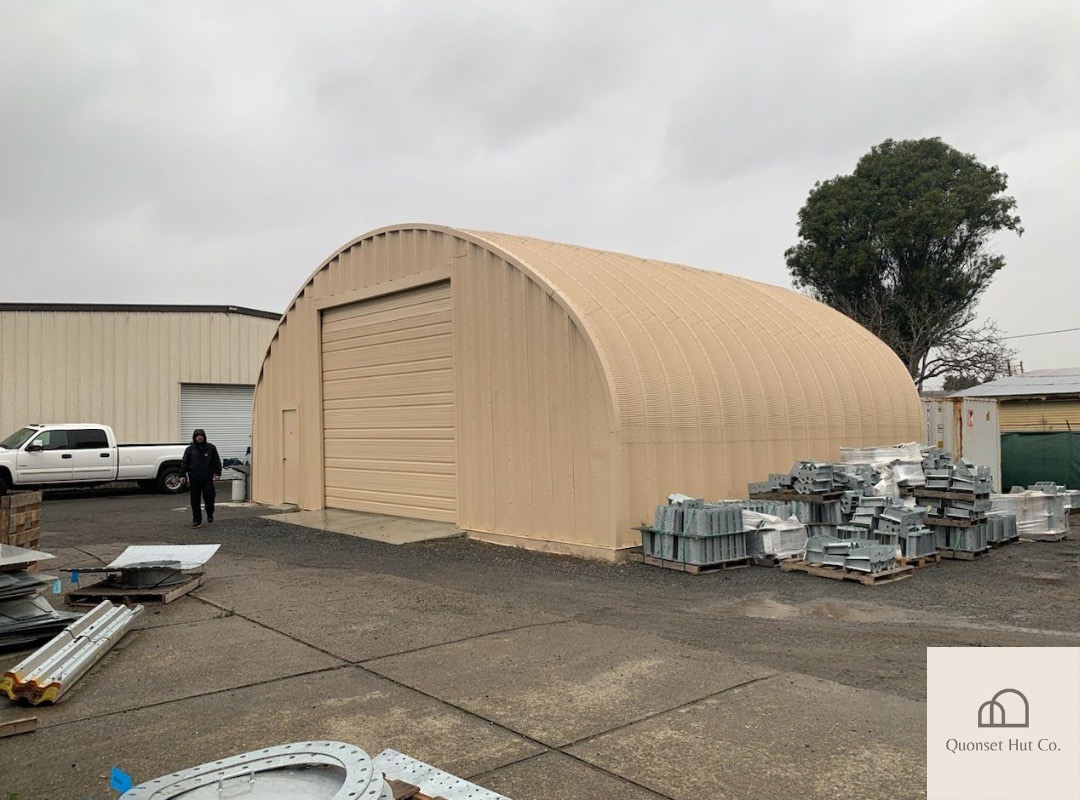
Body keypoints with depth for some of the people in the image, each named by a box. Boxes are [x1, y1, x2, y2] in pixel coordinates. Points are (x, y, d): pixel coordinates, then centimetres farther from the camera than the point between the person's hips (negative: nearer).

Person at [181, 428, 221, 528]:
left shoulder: (211, 448, 5)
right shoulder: (190, 449, 7)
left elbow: (217, 462, 6)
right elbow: (184, 463, 5)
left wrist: (217, 473, -4)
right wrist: (183, 475, -5)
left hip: (207, 479, -1)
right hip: (194, 479, 1)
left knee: (209, 498, -3)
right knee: (195, 501, 3)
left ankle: (210, 514, 24)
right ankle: (196, 520, 12)